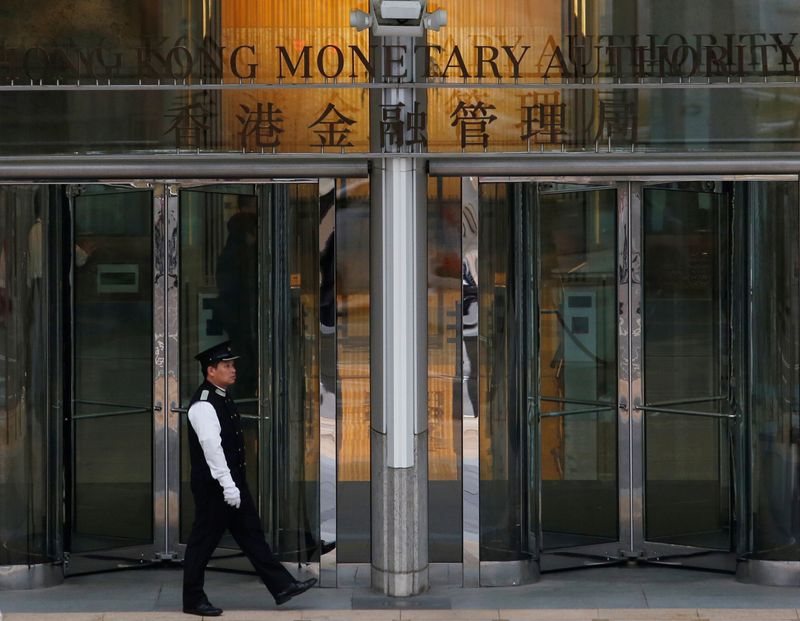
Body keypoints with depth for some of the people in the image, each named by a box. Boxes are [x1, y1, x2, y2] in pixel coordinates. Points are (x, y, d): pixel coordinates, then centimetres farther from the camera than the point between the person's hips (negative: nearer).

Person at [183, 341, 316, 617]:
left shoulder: (222, 399, 13)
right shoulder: (203, 405, -18)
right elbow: (211, 447, -24)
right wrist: (228, 486, -26)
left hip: (233, 484, 10)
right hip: (213, 487, -10)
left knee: (251, 534, 10)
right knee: (203, 541, 1)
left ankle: (282, 586, 12)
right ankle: (193, 600, 10)